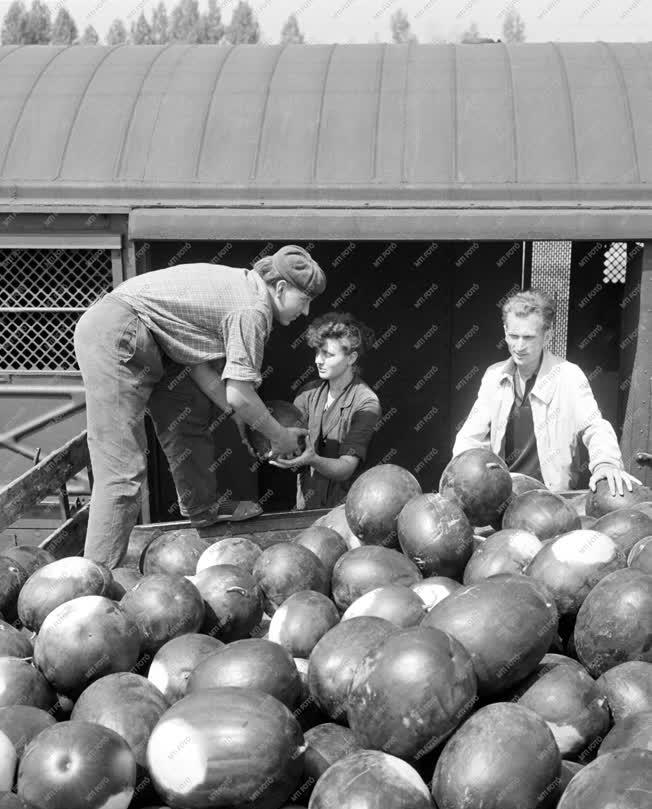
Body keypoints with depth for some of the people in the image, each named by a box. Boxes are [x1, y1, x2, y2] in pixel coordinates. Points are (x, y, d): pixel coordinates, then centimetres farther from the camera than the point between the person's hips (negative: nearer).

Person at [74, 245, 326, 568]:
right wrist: (279, 436, -1)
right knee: (122, 468, -12)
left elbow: (197, 361, 13)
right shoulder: (253, 308, -13)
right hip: (115, 335, -11)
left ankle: (202, 508, 33)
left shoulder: (242, 286, 15)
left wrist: (233, 409, 10)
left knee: (190, 416, 18)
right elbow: (239, 393, -16)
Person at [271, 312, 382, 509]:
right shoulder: (312, 391, 9)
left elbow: (345, 469, -14)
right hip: (304, 502, 4)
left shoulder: (366, 403, -9)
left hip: (340, 506, -4)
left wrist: (312, 460, -32)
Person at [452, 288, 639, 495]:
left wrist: (606, 463, -28)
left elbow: (594, 427, -7)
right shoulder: (494, 376, 10)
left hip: (554, 495, -2)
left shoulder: (568, 375, -2)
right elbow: (472, 437, 12)